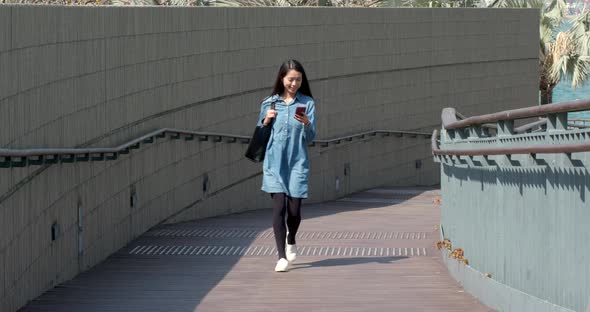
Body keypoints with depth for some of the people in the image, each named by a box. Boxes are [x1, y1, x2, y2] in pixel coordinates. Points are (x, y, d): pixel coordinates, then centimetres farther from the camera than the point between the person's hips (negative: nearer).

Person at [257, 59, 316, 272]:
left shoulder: (307, 103, 2)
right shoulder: (269, 103, 5)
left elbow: (310, 137, -2)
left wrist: (307, 124, -22)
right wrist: (266, 121, -6)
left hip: (297, 163, 0)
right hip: (274, 163, 0)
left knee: (294, 209, 1)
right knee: (279, 206, -11)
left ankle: (291, 241, 34)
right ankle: (282, 256, -8)